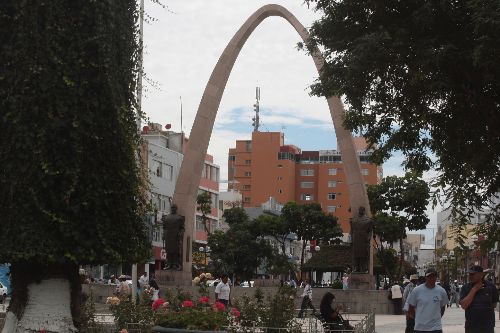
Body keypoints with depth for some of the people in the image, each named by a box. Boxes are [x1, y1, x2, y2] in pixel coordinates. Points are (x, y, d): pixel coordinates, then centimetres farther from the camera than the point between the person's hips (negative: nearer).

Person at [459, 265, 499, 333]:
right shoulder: (465, 288, -4)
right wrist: (474, 290, -17)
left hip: (488, 327, 0)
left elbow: (494, 304, 10)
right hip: (471, 327, 1)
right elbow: (463, 305, -17)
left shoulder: (491, 287, -4)